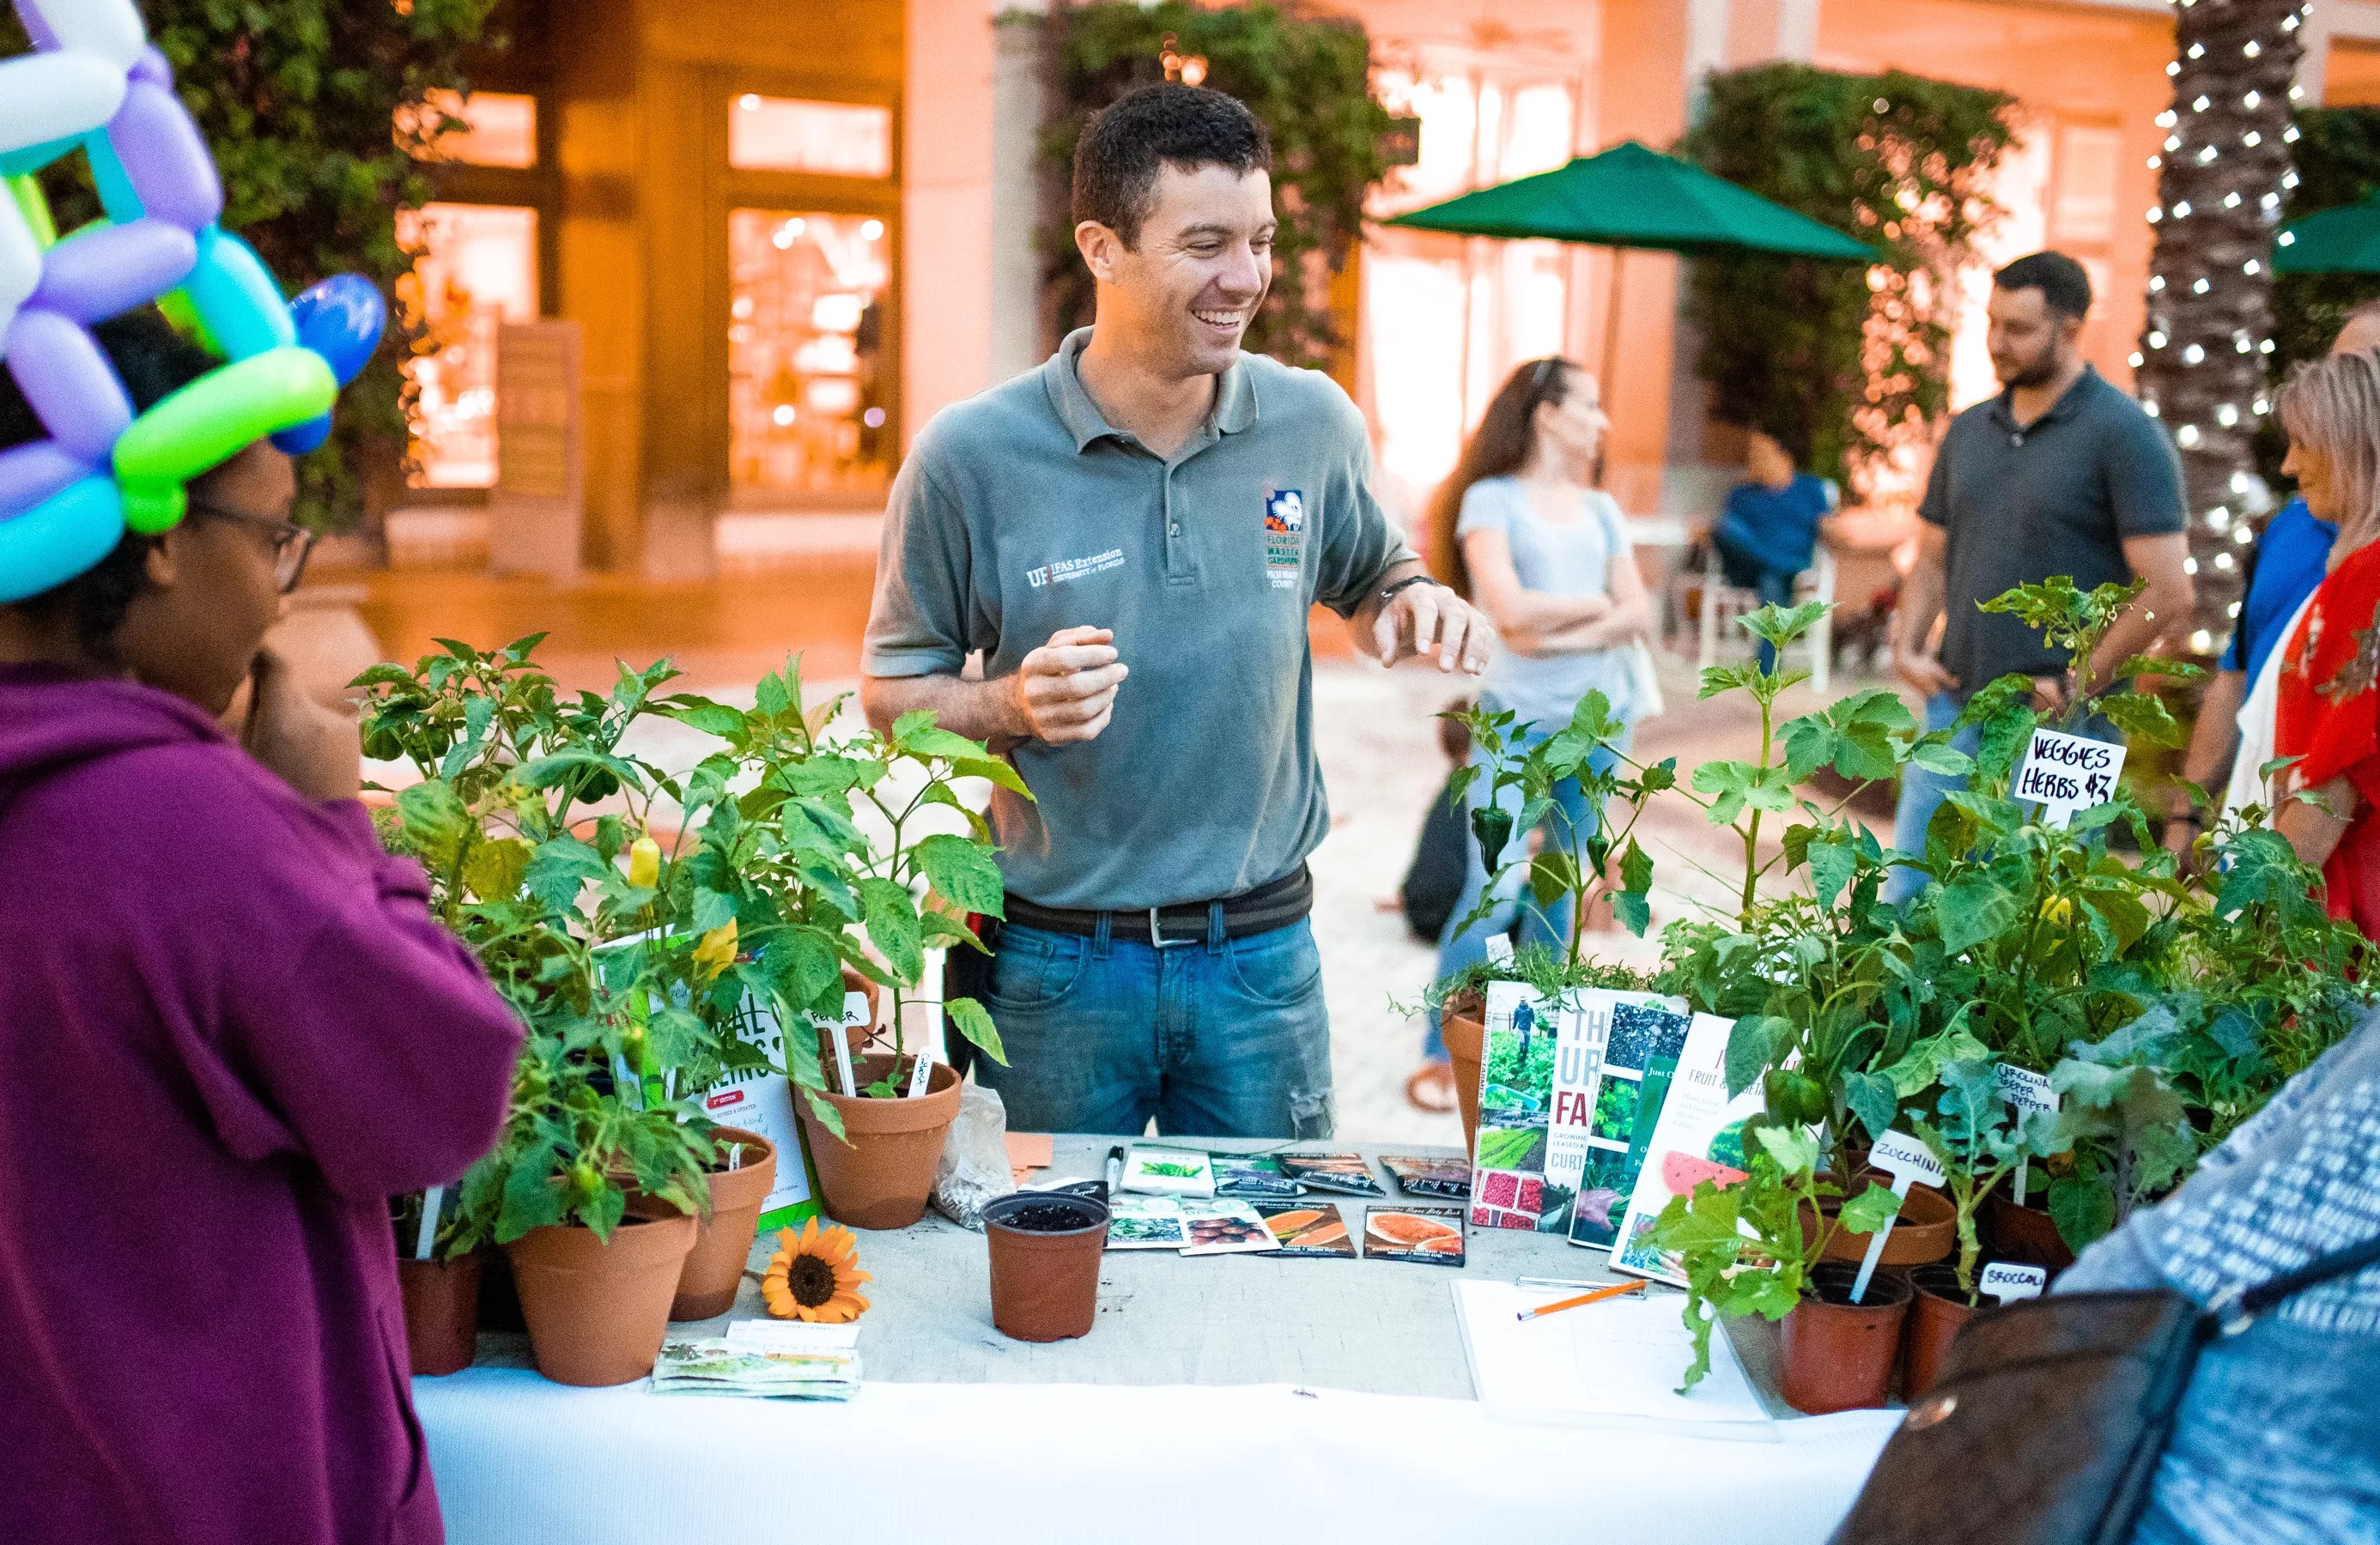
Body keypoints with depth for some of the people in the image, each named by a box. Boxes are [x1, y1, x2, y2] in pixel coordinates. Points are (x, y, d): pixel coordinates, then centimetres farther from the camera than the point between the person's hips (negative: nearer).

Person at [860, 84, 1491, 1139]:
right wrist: (1016, 704, -22)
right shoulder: (970, 457, -11)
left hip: (1259, 954, 2)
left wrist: (1414, 603, -6)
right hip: (1054, 964, -2)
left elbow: (1368, 578, 17)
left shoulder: (1314, 425, -1)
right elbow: (890, 696, -2)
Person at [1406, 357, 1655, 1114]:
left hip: (1597, 716, 6)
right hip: (1518, 718, -5)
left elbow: (1638, 617, 4)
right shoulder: (1492, 499, -2)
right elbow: (1512, 610, -15)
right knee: (1493, 890, -12)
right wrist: (1598, 603, -1)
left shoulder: (1600, 508, 14)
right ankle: (1441, 1055, -1)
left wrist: (1563, 633, -11)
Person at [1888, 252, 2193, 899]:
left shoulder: (2124, 435, -8)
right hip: (1955, 706, 6)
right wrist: (1908, 645, 3)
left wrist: (2077, 682, -11)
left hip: (2057, 723, -6)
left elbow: (2167, 592, -13)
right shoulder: (1969, 431, 11)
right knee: (1910, 894, 8)